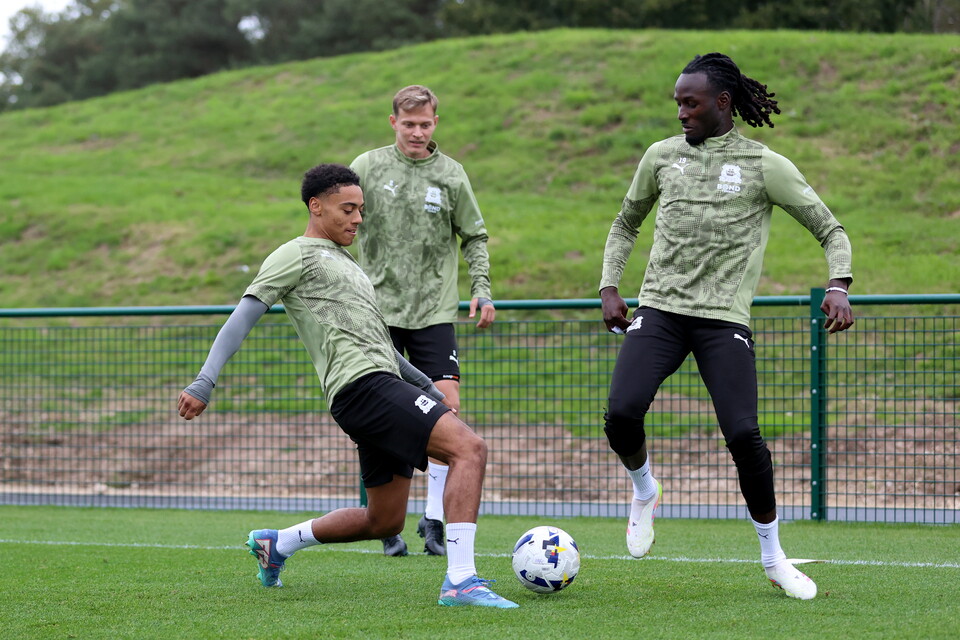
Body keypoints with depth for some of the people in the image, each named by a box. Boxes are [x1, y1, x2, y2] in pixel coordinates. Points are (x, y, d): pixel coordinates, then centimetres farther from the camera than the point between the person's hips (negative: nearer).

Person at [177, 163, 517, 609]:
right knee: (470, 449, -22)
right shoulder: (297, 255, 1)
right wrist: (204, 383, -17)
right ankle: (460, 580, -29)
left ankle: (276, 544, 31)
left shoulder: (344, 263, 28)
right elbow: (243, 317, -7)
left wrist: (427, 384, 34)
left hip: (383, 387, 10)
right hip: (362, 386, -10)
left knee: (384, 521, 14)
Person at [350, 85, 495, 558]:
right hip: (378, 308, -1)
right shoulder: (367, 167, 1)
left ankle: (434, 520, -2)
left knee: (446, 405, -10)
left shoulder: (450, 174, 4)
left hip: (434, 310, 1)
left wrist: (482, 289, 2)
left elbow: (474, 236, 13)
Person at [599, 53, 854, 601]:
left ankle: (773, 558, 3)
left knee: (743, 433, -17)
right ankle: (645, 491, 14)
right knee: (621, 413, -20)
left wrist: (839, 286, -15)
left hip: (725, 318, -2)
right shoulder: (662, 156, 11)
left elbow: (831, 230, 4)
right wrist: (609, 288, 13)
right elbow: (626, 225, 26)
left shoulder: (765, 166, 1)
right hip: (660, 309, 3)